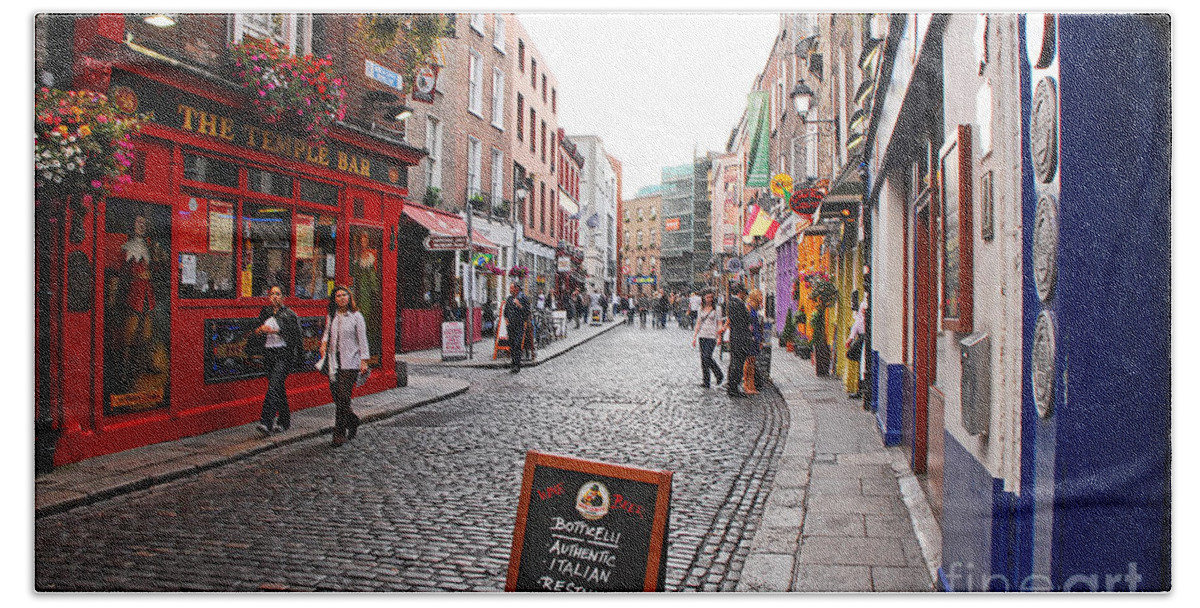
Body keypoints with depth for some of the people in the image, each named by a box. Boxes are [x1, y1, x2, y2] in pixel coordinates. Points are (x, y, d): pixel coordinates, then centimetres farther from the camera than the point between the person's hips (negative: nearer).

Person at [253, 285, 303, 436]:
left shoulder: (288, 314, -2)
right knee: (279, 389, 11)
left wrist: (276, 331, -19)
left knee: (274, 386, -17)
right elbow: (256, 334, 15)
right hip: (269, 354, 6)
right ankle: (284, 421, 22)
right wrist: (261, 329, -7)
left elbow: (294, 334, -11)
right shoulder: (265, 312, 14)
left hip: (284, 354, -6)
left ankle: (266, 423, -23)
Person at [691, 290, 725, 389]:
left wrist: (719, 330, -17)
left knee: (707, 357, -16)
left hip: (712, 336, -5)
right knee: (703, 358, 2)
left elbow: (719, 323, 2)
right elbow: (698, 323, 15)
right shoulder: (701, 309, 12)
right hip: (702, 336, 5)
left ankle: (719, 376, 2)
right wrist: (694, 337, 10)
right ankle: (706, 381, 7)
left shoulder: (716, 309, 2)